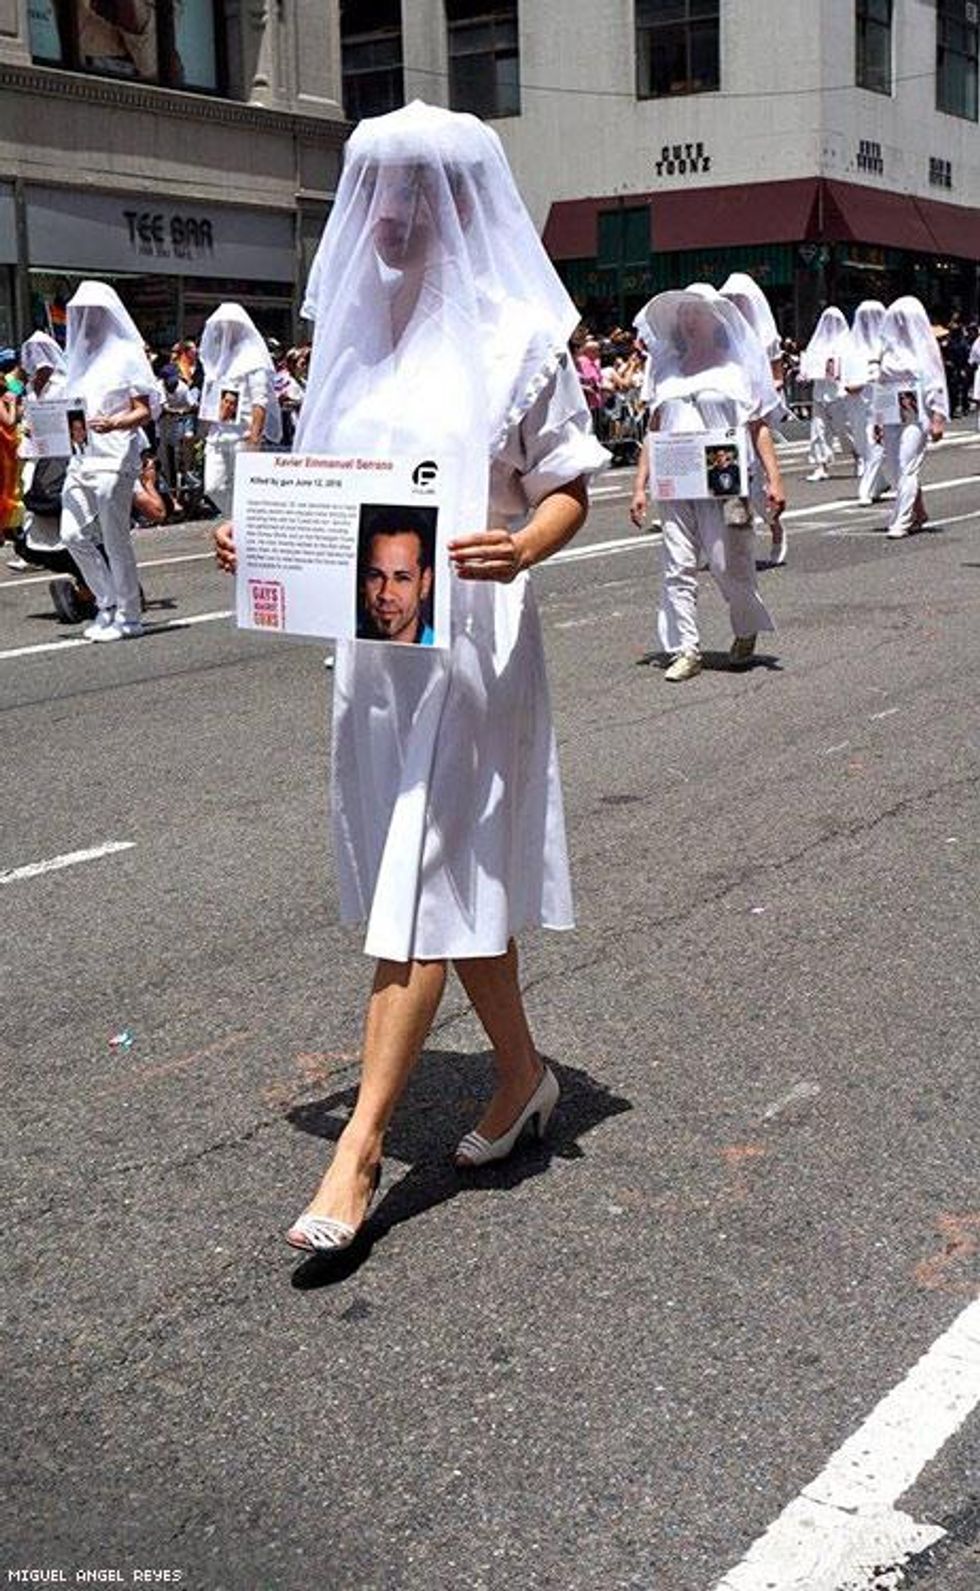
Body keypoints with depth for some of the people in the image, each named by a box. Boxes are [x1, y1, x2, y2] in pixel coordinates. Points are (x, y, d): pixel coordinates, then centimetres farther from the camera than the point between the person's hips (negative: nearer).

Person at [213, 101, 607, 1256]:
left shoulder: (517, 334, -6)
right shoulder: (357, 328, 11)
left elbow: (568, 488, -5)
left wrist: (520, 549, -25)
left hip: (470, 638, -6)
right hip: (371, 641, 6)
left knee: (422, 885, -5)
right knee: (458, 876, 14)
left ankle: (360, 1147, -2)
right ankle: (521, 1074, 32)